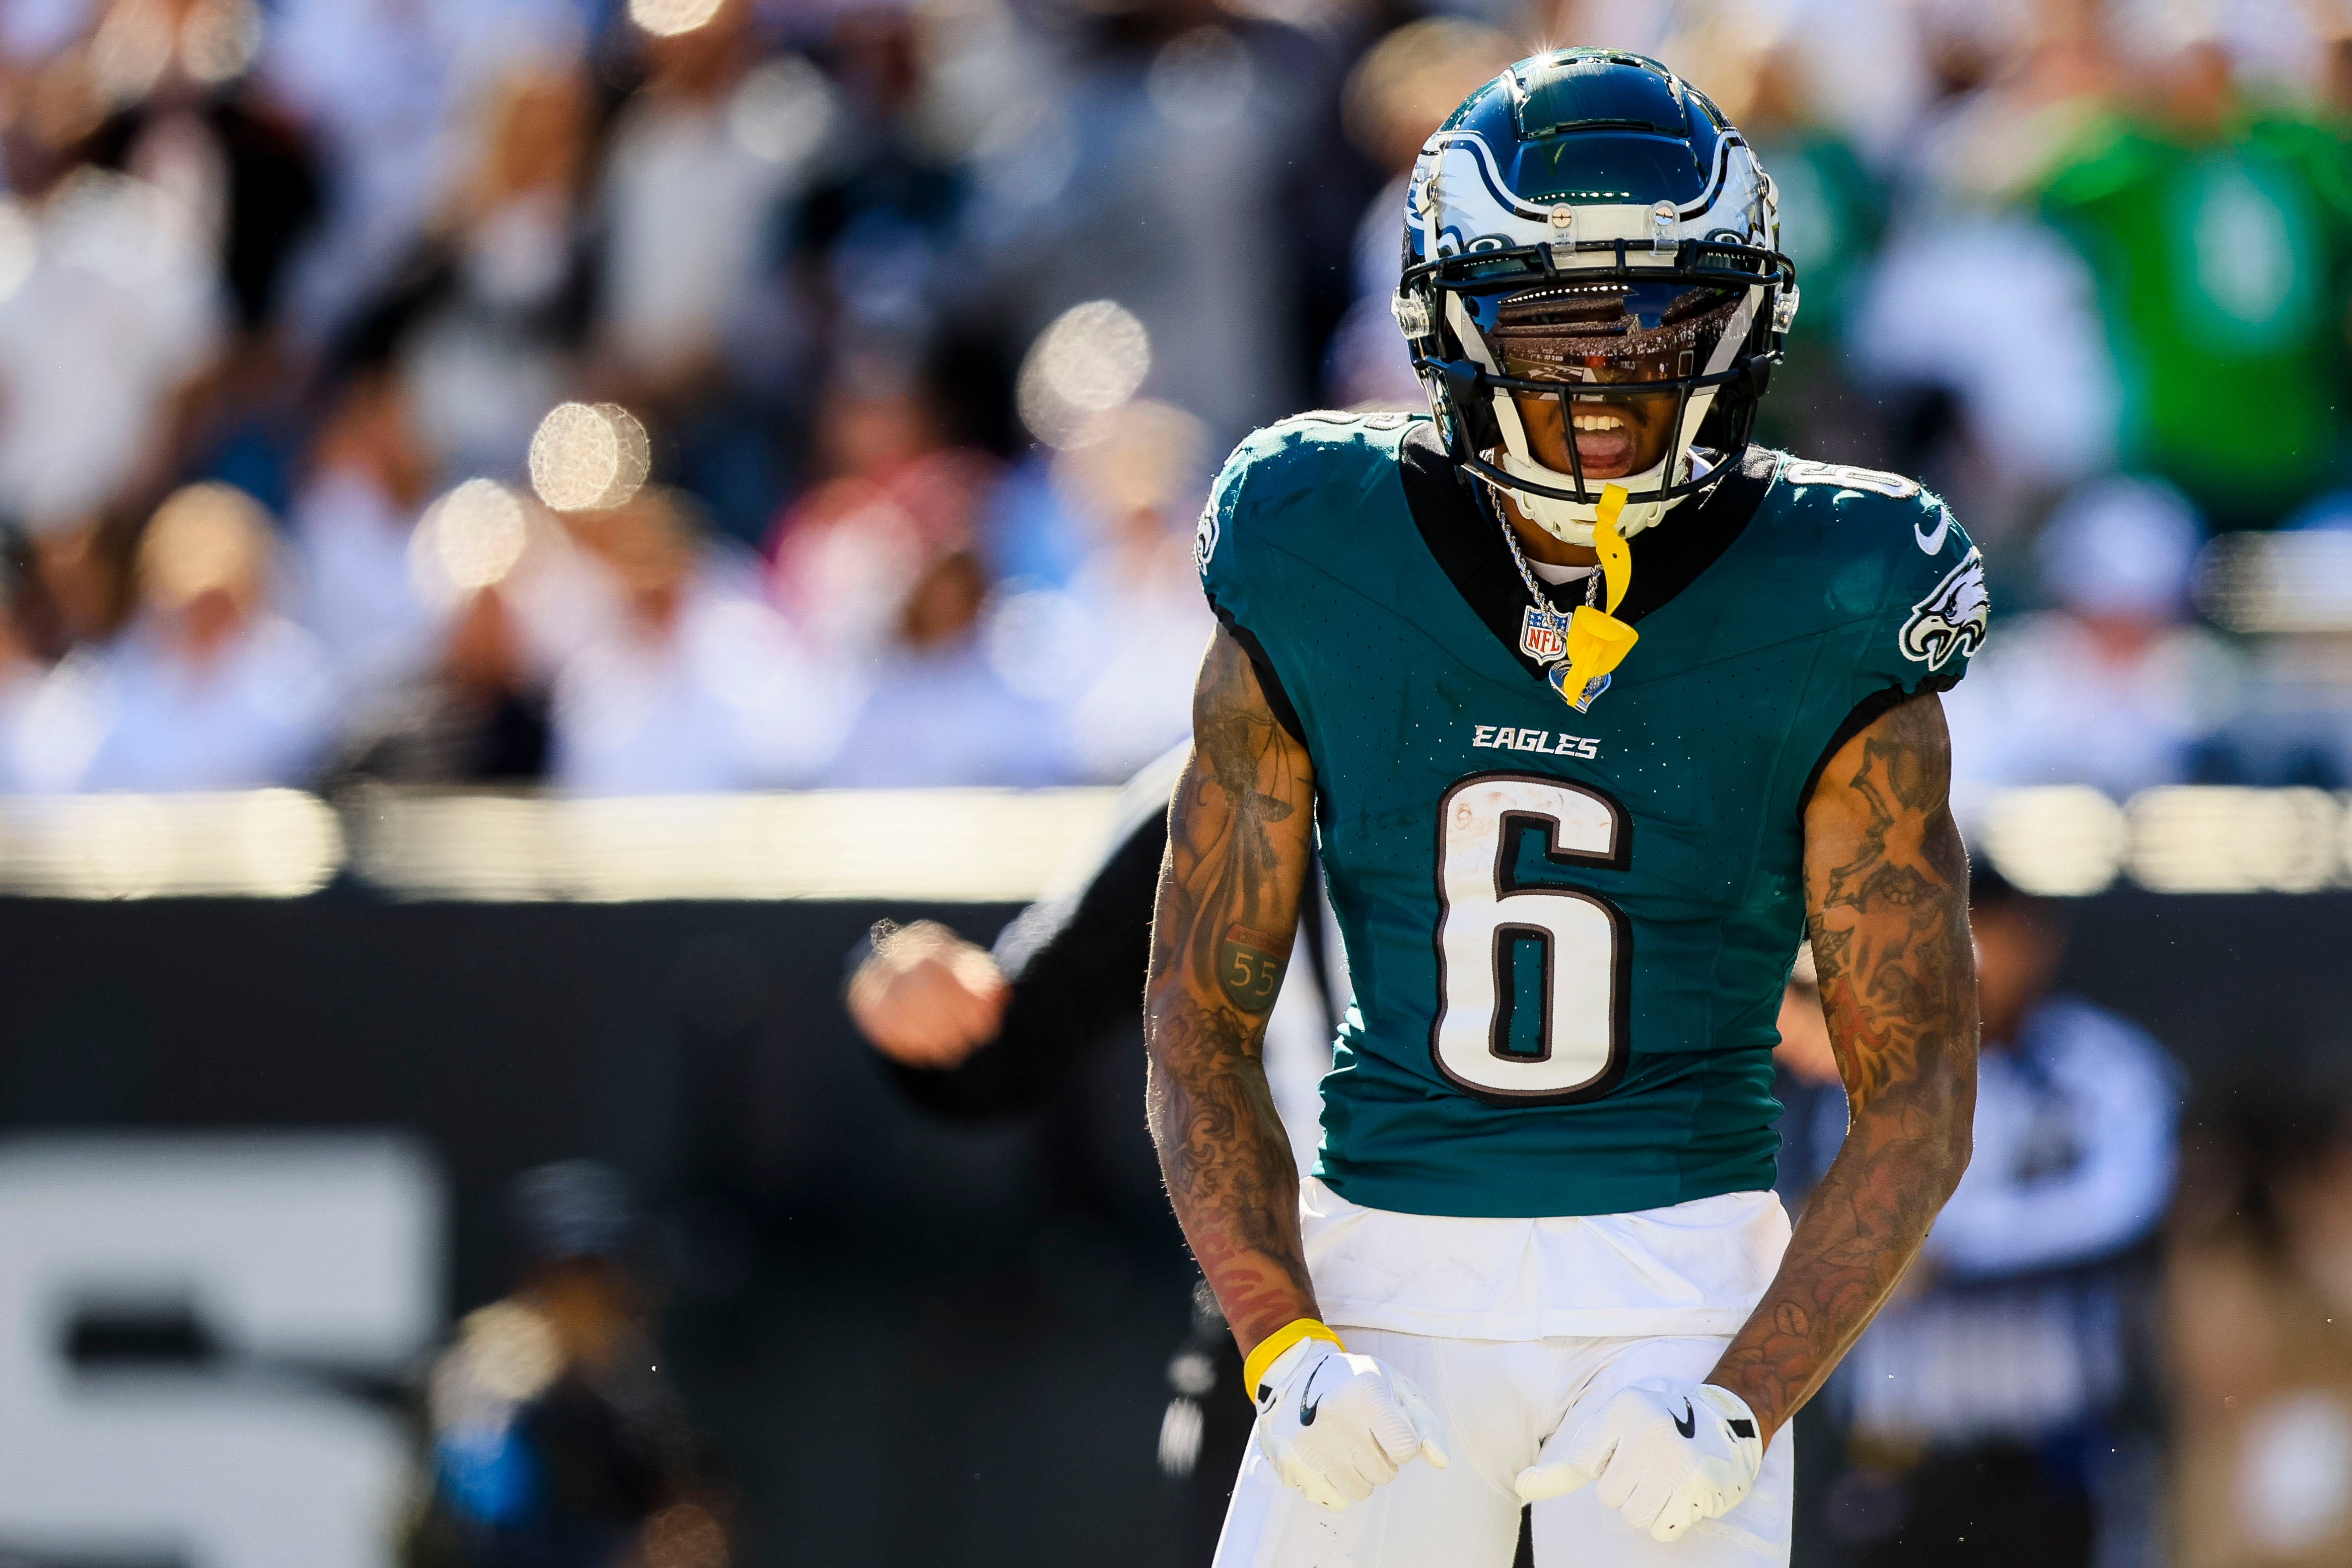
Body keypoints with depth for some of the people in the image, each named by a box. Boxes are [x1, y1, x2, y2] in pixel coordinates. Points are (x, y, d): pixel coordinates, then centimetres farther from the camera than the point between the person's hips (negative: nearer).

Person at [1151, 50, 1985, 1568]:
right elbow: (1201, 1016, 4)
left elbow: (1918, 1104, -4)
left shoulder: (1823, 634, -5)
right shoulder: (1310, 597, -1)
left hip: (1682, 1293, -1)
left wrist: (1733, 1411, -16)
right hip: (1380, 1276, 1)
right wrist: (1282, 1348, -9)